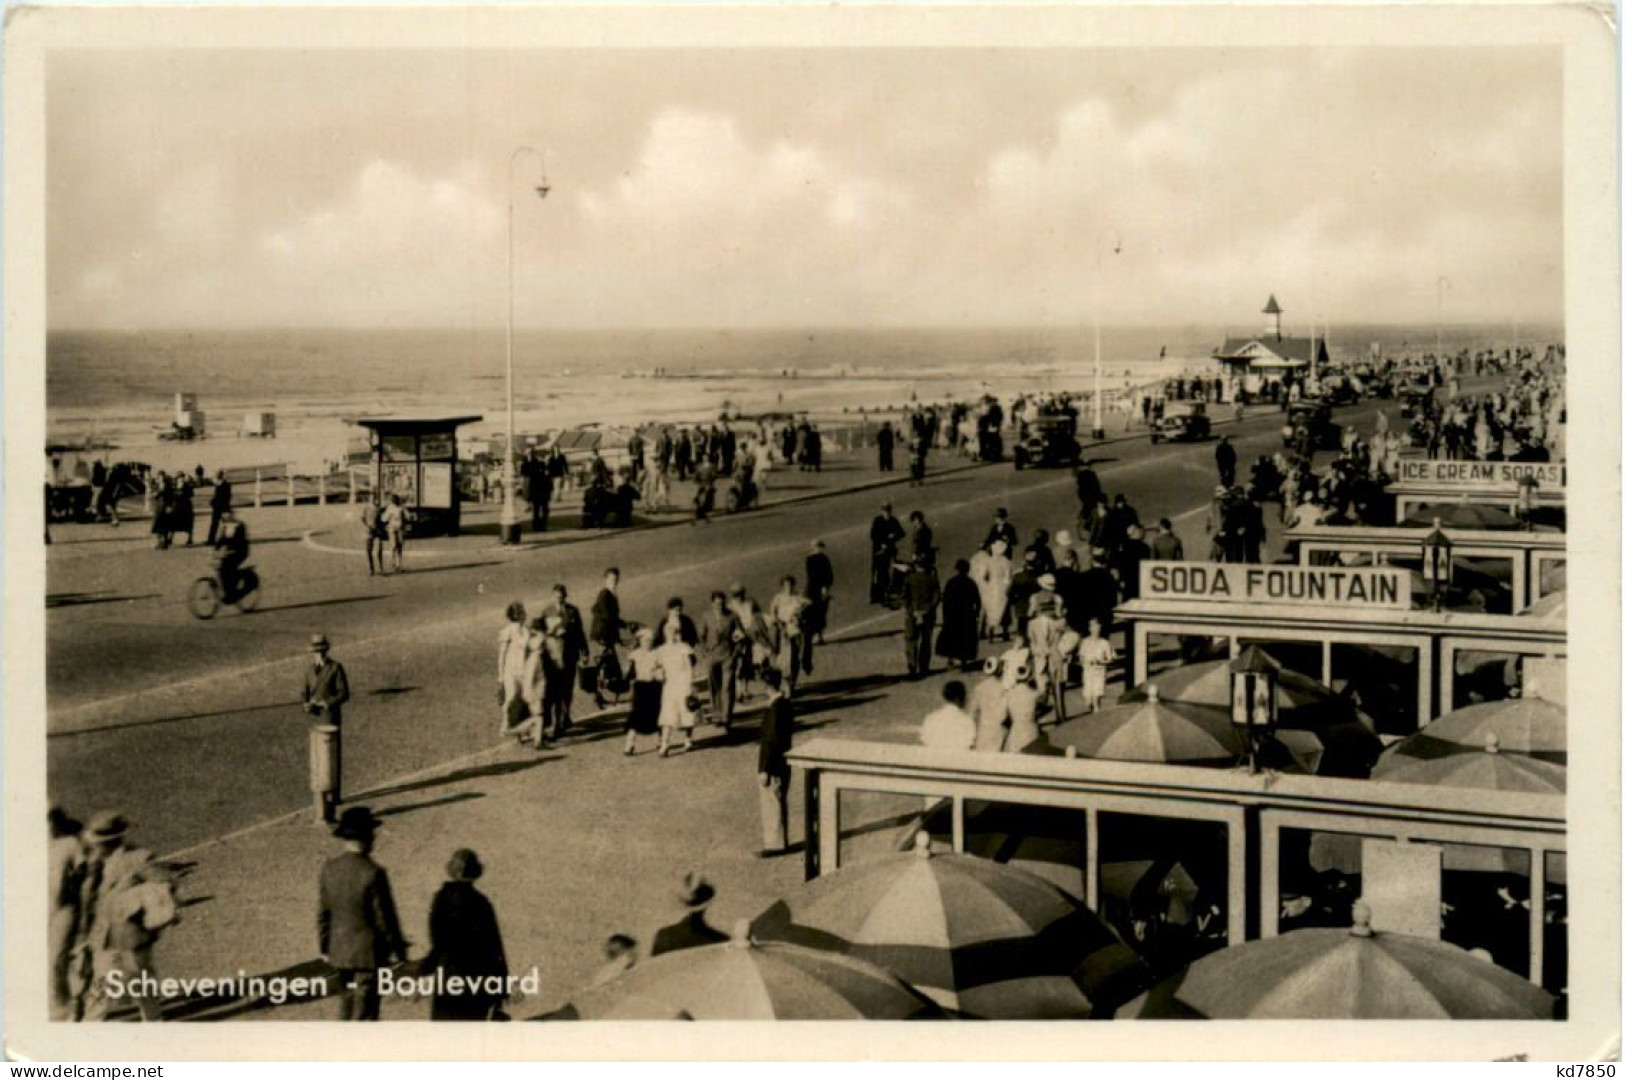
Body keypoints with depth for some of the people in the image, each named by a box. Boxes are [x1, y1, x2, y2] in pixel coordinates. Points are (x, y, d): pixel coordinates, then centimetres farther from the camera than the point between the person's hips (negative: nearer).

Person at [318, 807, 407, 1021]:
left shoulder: (329, 868, -5)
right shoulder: (373, 873, -22)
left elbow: (323, 912, 3)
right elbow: (385, 917, -16)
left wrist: (324, 946, 15)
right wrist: (399, 948, -3)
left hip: (339, 950, 6)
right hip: (369, 952, -6)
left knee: (347, 1001, 22)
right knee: (364, 1008, 4)